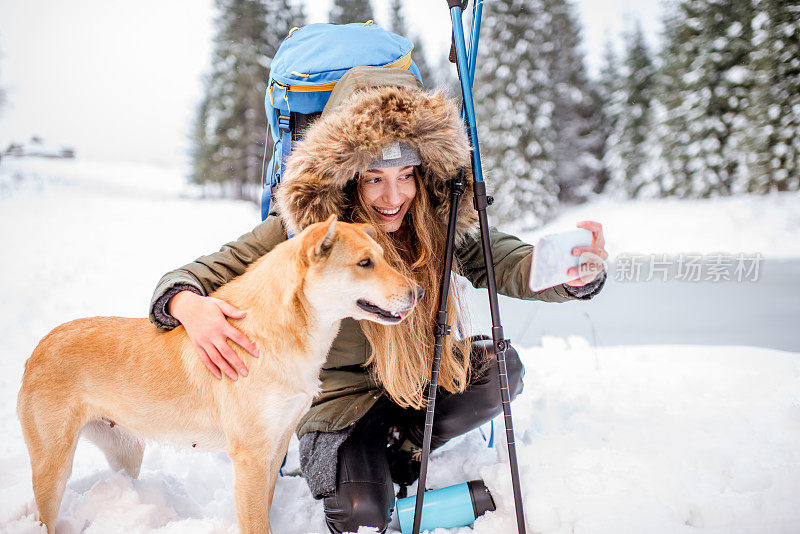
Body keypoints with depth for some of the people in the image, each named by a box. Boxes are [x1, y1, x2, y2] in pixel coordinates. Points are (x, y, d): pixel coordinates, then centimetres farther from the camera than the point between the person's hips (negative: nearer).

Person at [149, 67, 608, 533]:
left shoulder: (440, 223, -12)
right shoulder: (303, 229, -21)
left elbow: (510, 265, -20)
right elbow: (194, 277, -20)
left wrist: (576, 271, -44)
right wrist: (192, 308, -46)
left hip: (421, 379, 5)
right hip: (341, 393, -4)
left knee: (501, 368, -19)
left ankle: (401, 447, 2)